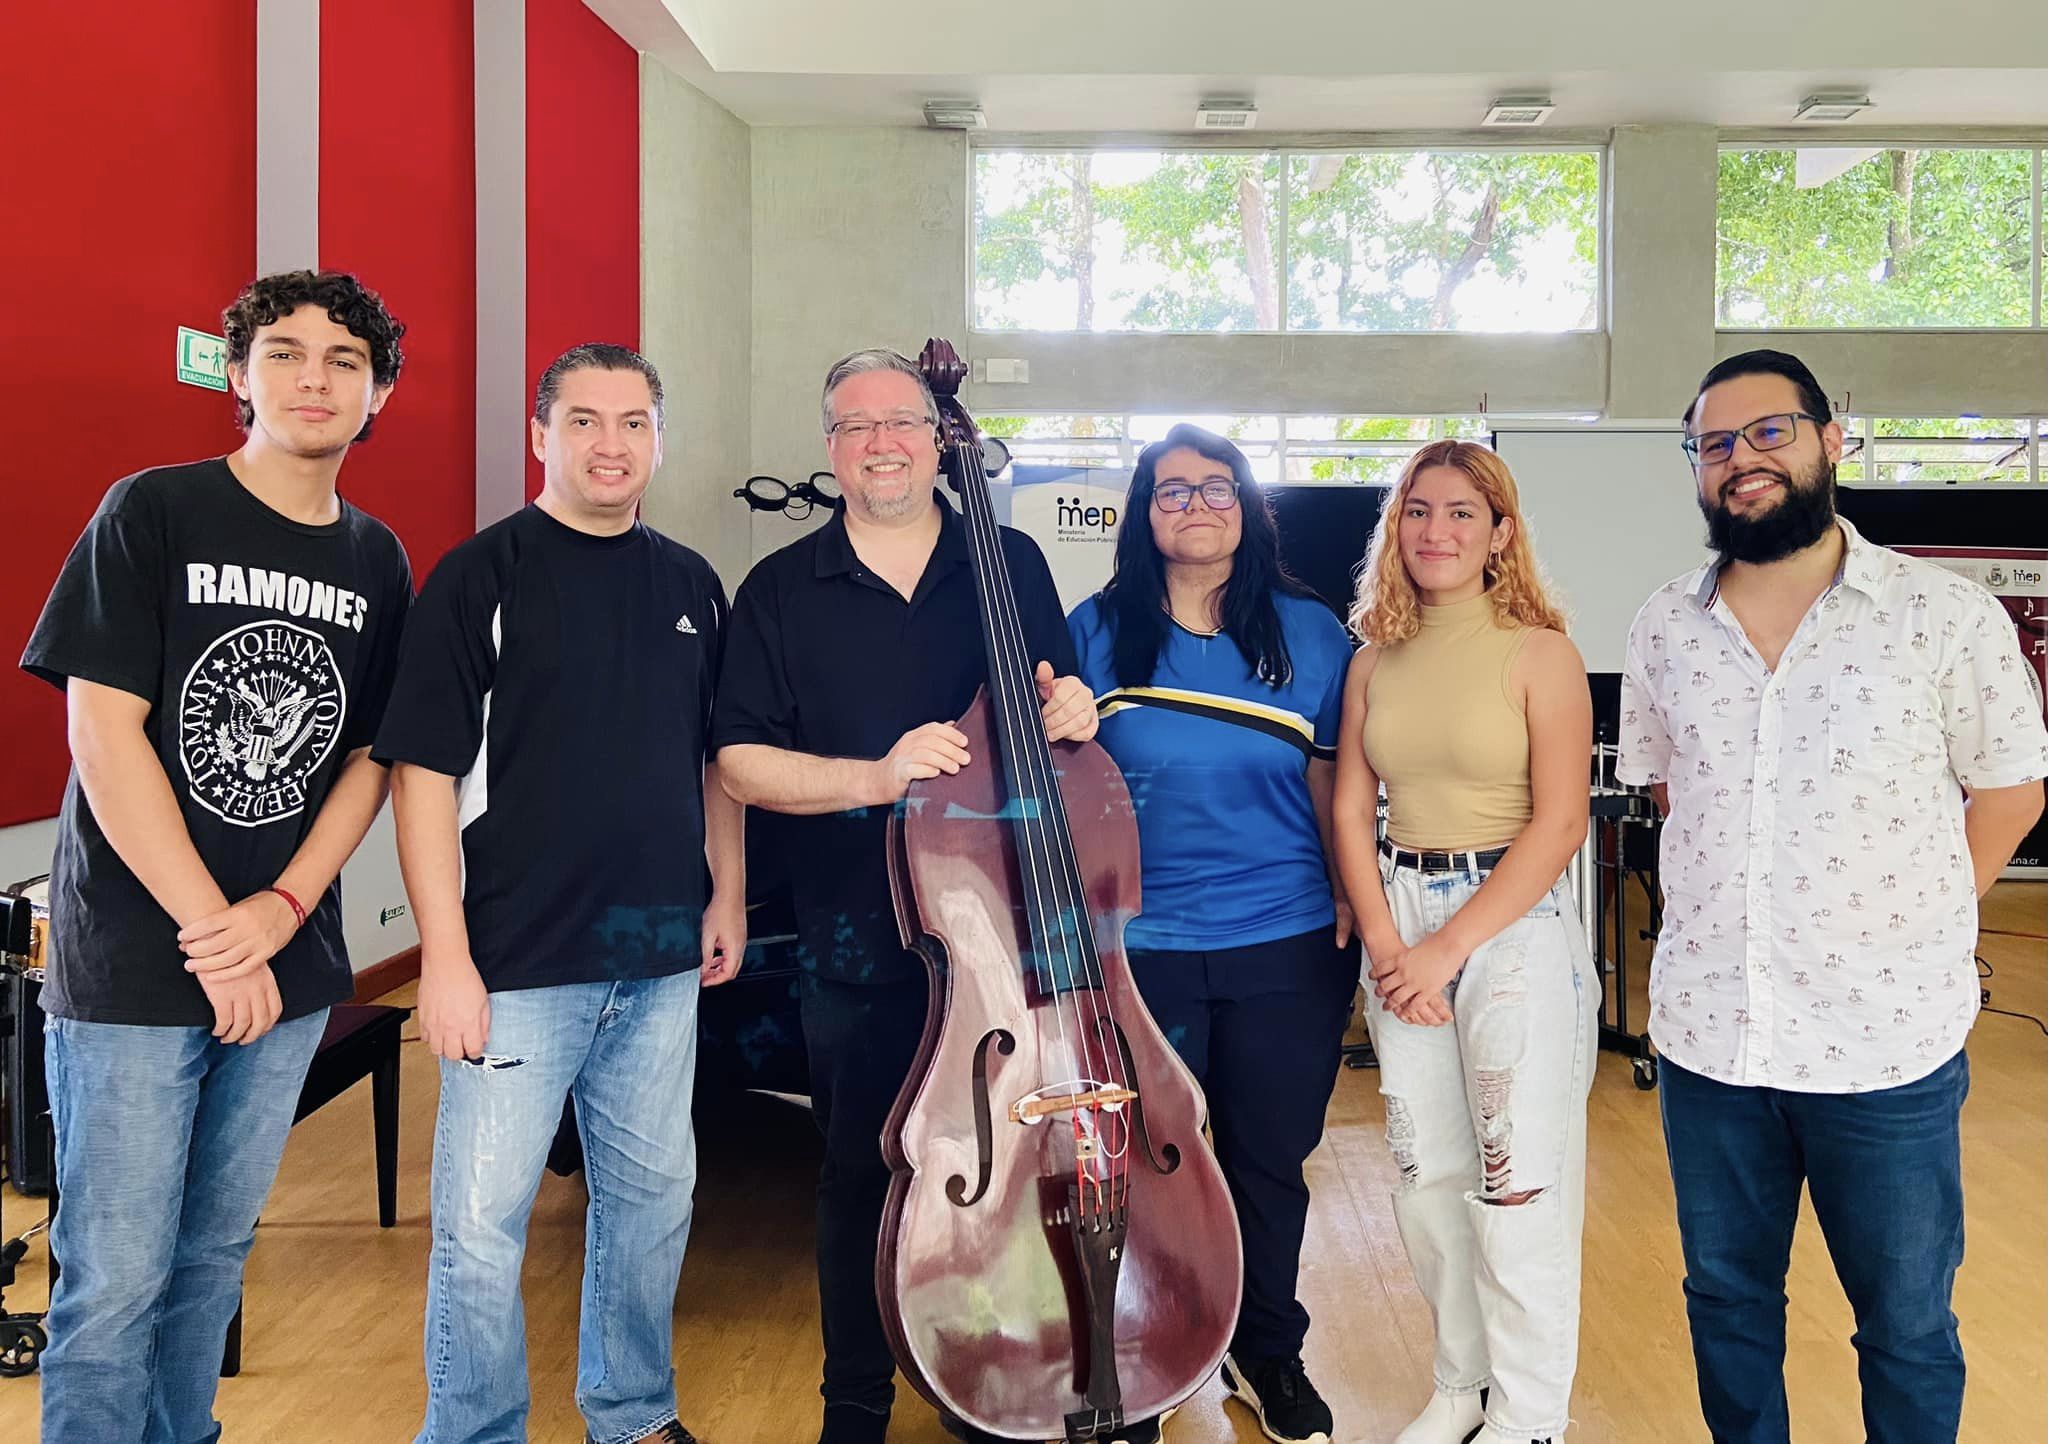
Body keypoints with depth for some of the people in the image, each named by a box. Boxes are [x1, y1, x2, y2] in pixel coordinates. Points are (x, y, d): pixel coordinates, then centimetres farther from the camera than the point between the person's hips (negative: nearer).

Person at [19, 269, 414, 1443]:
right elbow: (103, 735, -11)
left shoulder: (376, 561, 7)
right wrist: (212, 935, -12)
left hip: (290, 967, 4)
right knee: (115, 1277, 0)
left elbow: (370, 759, 8)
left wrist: (281, 909, -8)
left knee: (216, 1251, 16)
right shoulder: (153, 514, -6)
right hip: (133, 962, -4)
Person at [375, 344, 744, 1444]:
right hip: (520, 960, -5)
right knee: (481, 1219, 1)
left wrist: (727, 896, 12)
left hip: (661, 957, 5)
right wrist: (446, 957, -15)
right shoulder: (481, 577, -7)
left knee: (652, 1194, 16)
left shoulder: (690, 585, 9)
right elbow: (424, 772, -11)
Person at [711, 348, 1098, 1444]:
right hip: (859, 951, -1)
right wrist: (878, 777, -19)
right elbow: (742, 765, -4)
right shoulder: (781, 591, 1)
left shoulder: (1011, 565, 5)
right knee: (862, 1179, 10)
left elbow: (1058, 710, 14)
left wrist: (1071, 713, -10)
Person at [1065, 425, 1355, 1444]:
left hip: (1288, 950, 1)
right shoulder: (1096, 632, 0)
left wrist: (1354, 906, 4)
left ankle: (1268, 1356, 34)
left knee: (1269, 1161, 12)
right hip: (1142, 950, -1)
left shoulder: (1307, 630, 3)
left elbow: (1332, 780, 7)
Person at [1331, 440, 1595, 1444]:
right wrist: (1384, 943, -9)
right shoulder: (1375, 662, 8)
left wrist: (1448, 948, -15)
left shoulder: (1539, 654, -6)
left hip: (1514, 920, -4)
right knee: (1427, 1172, 11)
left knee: (1518, 1178, -1)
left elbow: (1559, 822, -12)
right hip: (1399, 916, 5)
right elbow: (1351, 811, 5)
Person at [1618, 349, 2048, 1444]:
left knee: (1907, 1330, 14)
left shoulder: (1945, 616, -8)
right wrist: (1730, 900, 5)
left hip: (1887, 1043, -3)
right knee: (1725, 1301, 19)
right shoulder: (1663, 633, 3)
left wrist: (1910, 927, -4)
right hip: (1706, 1031, 3)